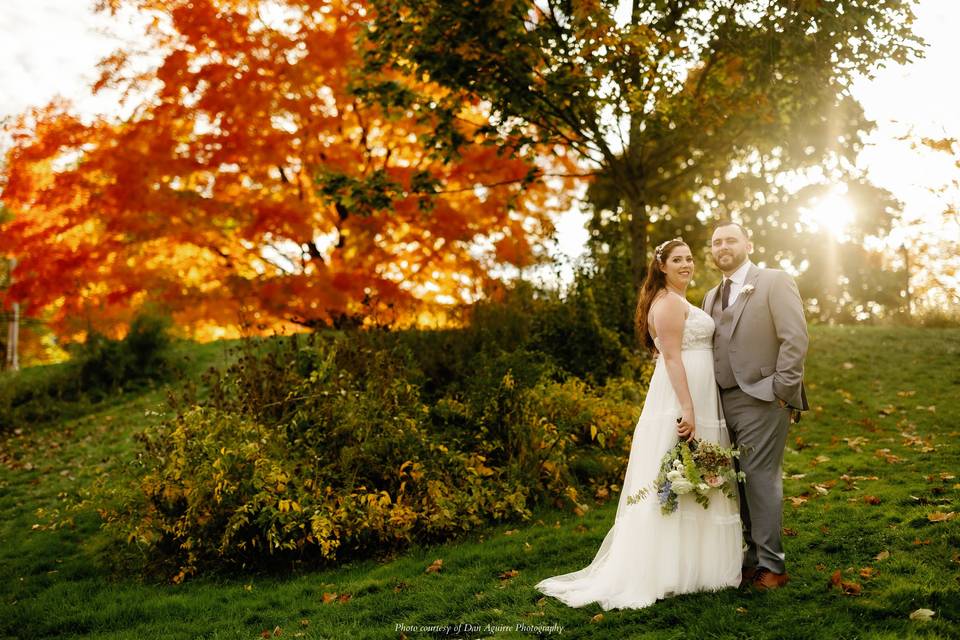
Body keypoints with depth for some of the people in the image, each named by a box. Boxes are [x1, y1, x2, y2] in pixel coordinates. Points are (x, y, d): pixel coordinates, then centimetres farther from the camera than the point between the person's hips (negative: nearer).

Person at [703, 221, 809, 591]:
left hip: (761, 400, -6)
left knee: (760, 477, -6)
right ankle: (752, 556, 18)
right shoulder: (712, 297, 19)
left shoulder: (775, 282, -1)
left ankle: (771, 565, 3)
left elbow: (795, 339, -9)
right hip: (725, 402, 7)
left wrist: (781, 389, -13)